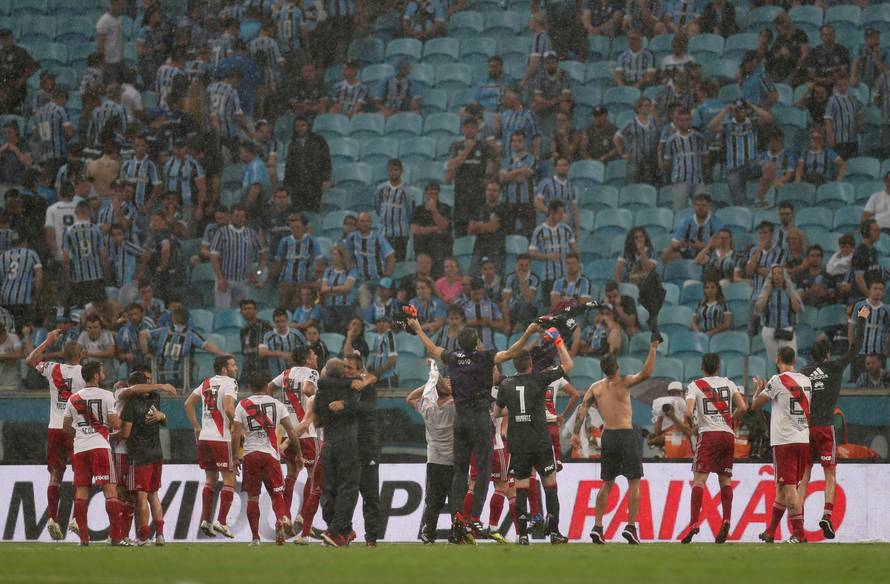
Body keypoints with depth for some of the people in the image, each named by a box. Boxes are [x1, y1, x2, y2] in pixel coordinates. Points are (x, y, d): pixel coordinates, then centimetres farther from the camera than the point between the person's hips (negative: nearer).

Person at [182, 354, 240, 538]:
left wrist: (196, 427, 21)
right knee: (229, 480, 1)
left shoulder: (206, 383, 14)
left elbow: (188, 404, 18)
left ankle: (205, 520, 12)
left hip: (204, 437, 7)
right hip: (222, 439, -7)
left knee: (210, 479, 17)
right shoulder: (230, 383, -8)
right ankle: (221, 522, -6)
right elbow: (228, 408, -22)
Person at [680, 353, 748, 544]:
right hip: (728, 435, 3)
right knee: (725, 479, 12)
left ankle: (694, 523, -19)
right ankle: (726, 521, -1)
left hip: (708, 434, -3)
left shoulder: (695, 386, 3)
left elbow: (689, 412, -9)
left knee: (699, 479, -7)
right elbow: (743, 407, 2)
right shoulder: (728, 383, 12)